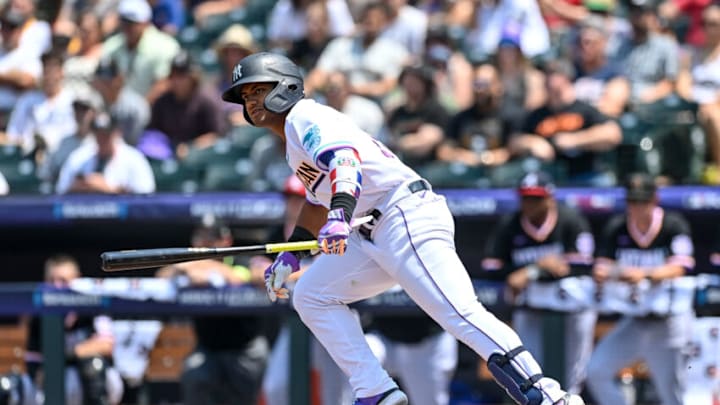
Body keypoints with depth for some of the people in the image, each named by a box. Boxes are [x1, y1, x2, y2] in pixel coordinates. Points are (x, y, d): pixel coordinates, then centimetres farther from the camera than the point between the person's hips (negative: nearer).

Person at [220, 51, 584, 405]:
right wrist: (291, 253, 34)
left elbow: (344, 156, -25)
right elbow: (318, 199, 40)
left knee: (460, 312, -23)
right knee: (310, 296, 10)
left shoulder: (304, 117, -5)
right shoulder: (295, 137, 26)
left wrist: (340, 215, -42)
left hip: (407, 216, -11)